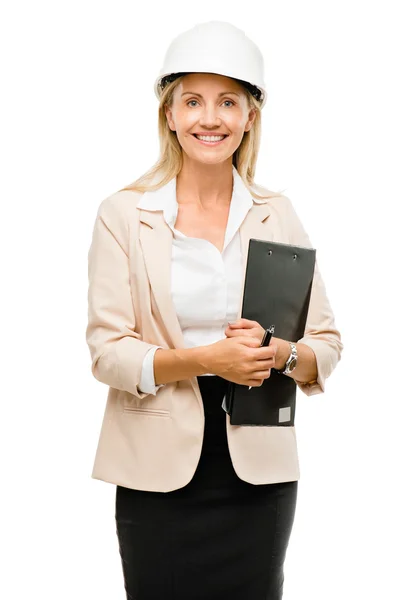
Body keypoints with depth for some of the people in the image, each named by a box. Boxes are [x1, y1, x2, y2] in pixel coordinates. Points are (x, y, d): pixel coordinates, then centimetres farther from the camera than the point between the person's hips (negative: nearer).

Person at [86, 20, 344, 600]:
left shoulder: (278, 215, 5)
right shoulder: (124, 214, -1)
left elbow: (327, 345, 6)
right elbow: (107, 351, -7)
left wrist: (279, 353, -16)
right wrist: (207, 360, -21)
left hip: (257, 468, 2)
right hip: (160, 468, -2)